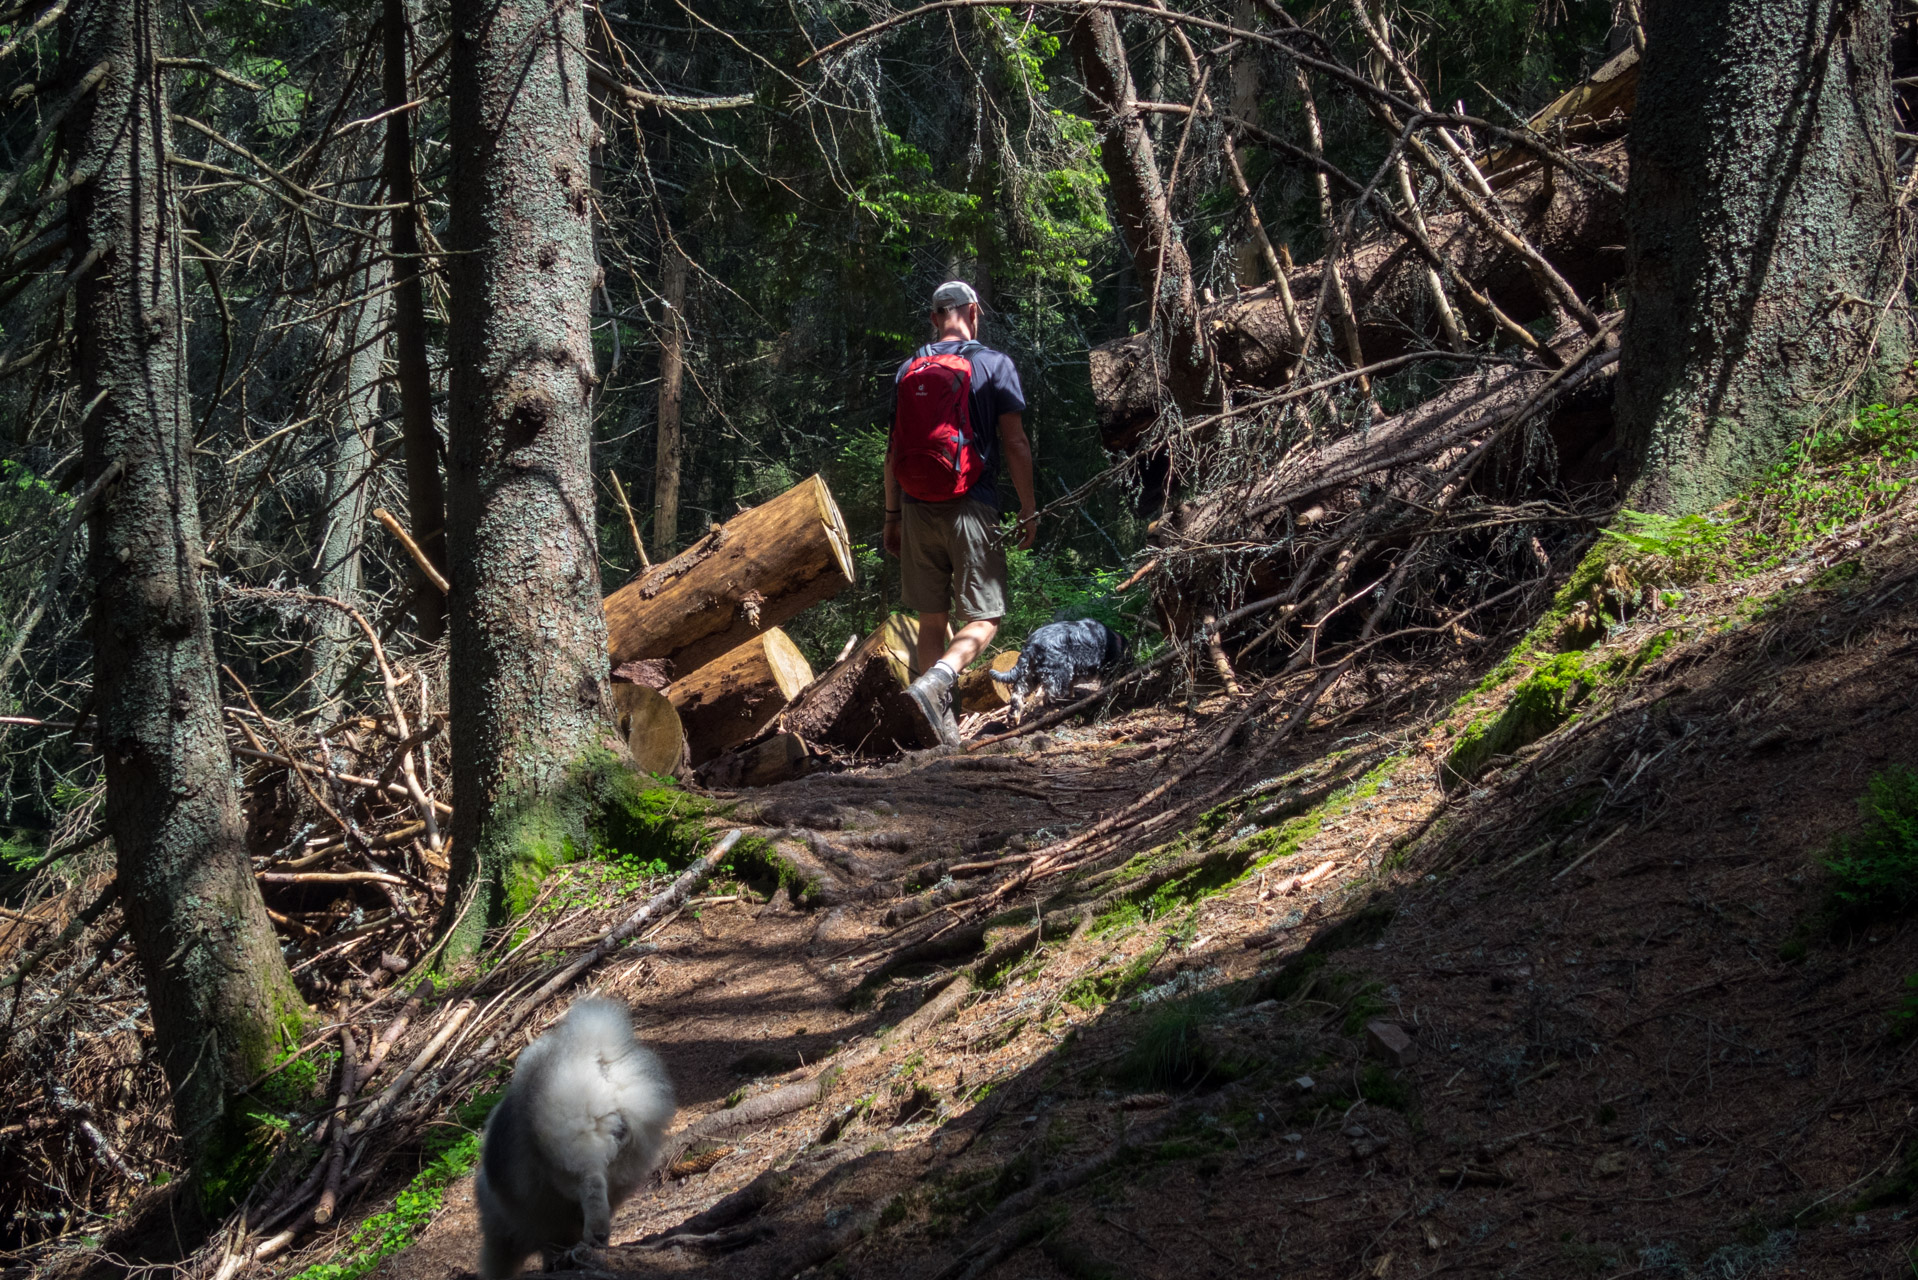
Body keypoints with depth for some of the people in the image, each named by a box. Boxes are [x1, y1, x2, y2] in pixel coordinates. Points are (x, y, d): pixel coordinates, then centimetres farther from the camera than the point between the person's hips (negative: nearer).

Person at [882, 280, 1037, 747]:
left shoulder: (908, 371, 10)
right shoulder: (994, 365, -1)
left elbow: (893, 449, 12)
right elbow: (1015, 444, -5)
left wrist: (892, 515, 18)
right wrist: (1029, 510, 2)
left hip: (918, 510, 4)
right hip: (970, 510, -4)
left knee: (932, 619, 11)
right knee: (982, 618, -2)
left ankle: (943, 725, 9)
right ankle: (934, 682, -28)